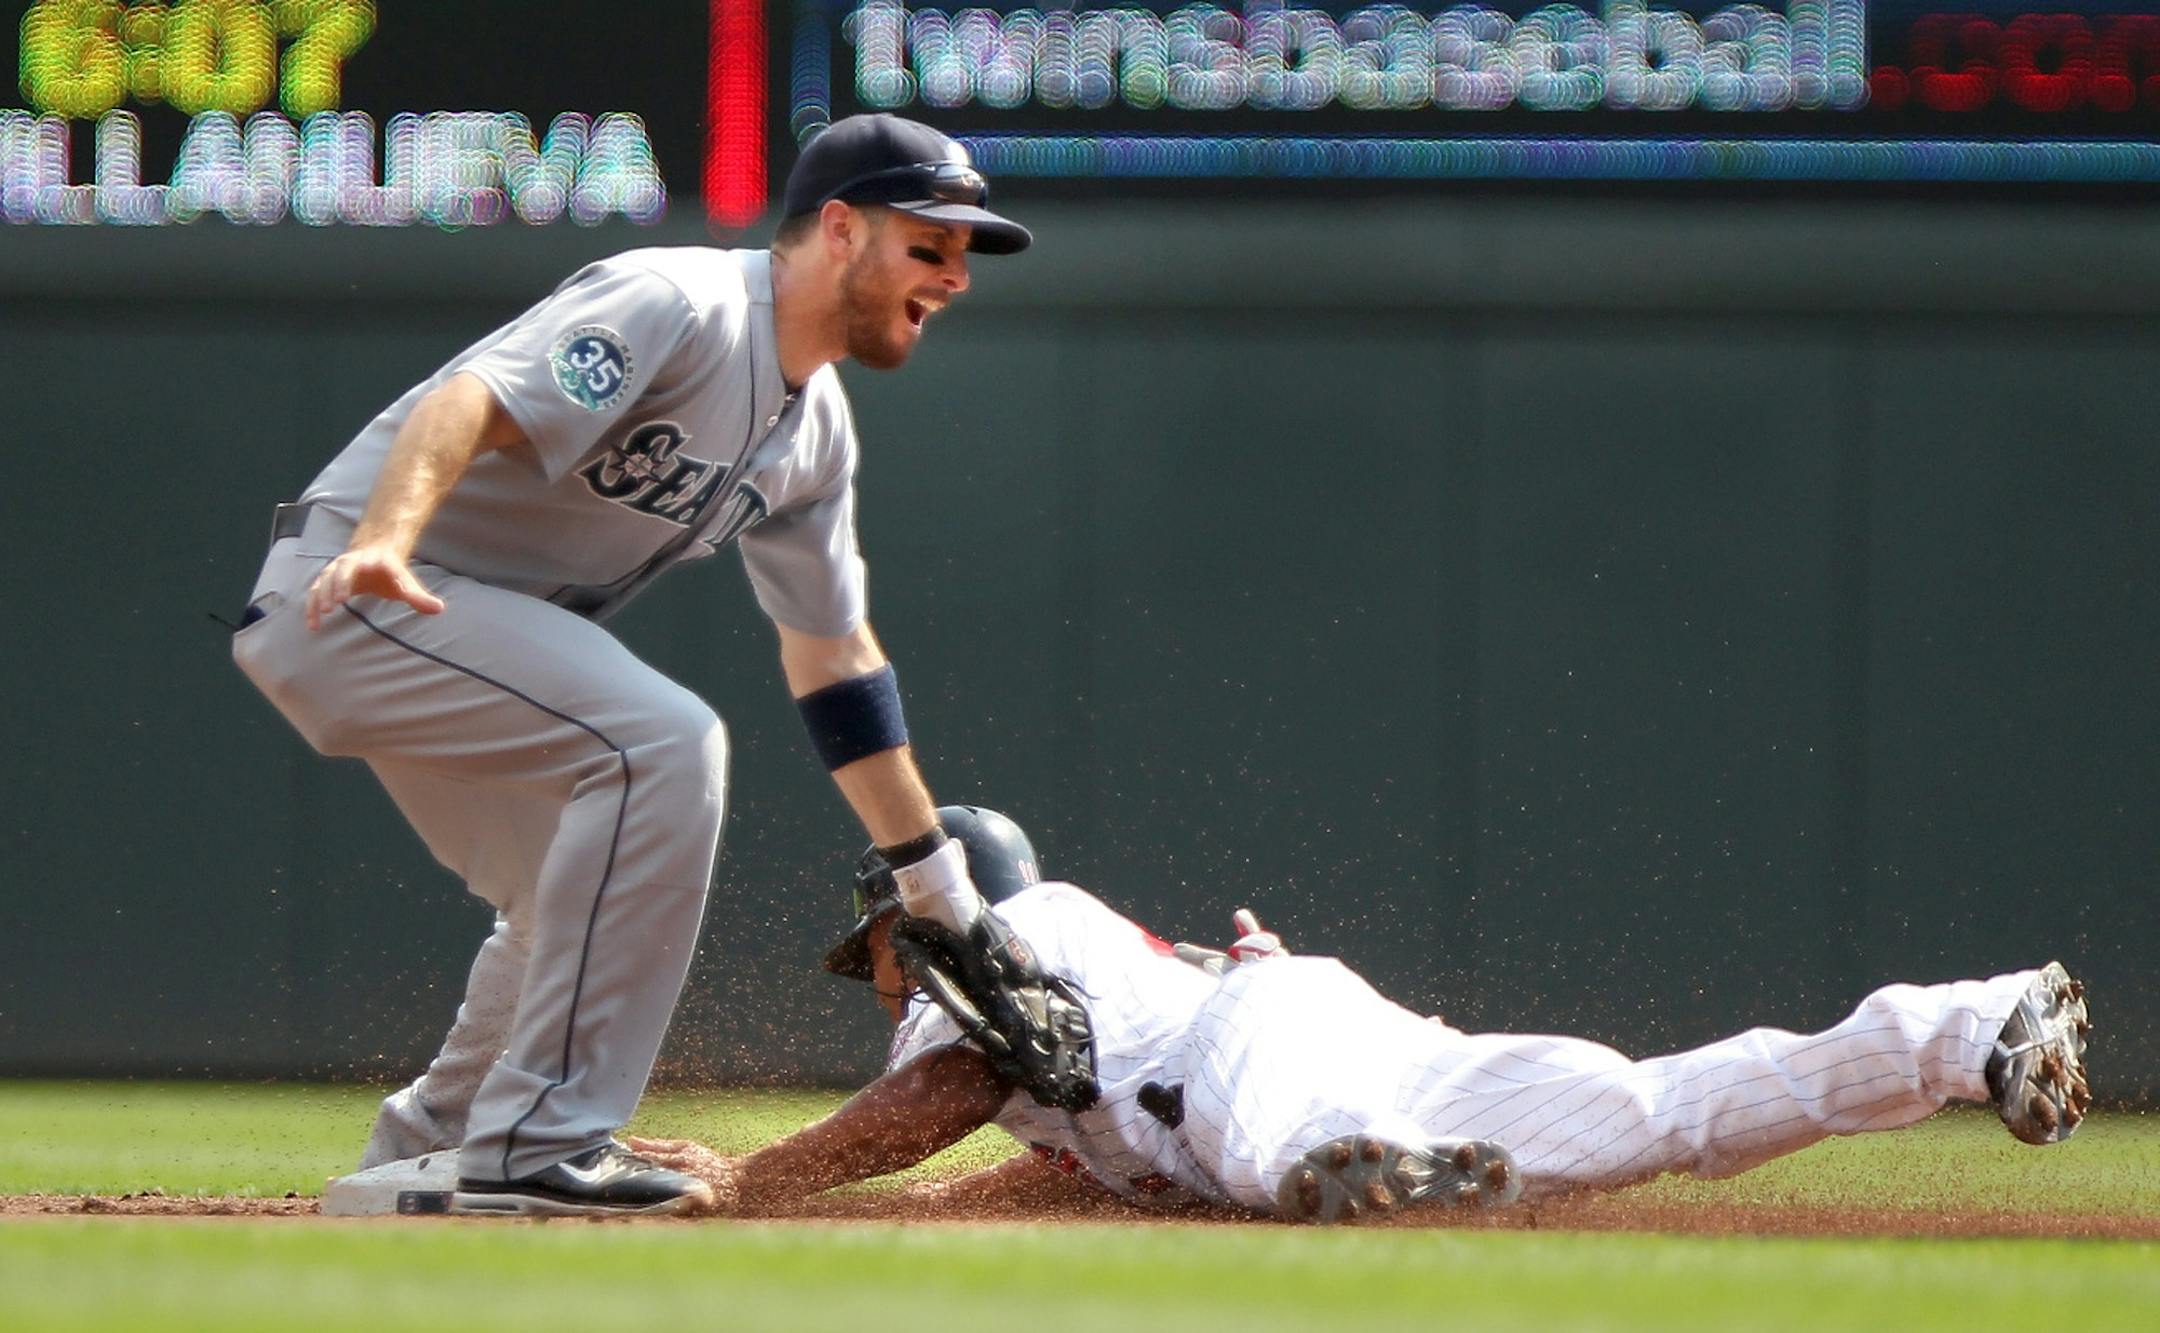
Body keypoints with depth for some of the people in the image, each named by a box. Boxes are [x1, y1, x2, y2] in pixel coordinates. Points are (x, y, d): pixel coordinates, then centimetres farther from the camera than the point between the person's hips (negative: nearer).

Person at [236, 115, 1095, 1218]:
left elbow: (832, 654, 16)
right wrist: (380, 547, -51)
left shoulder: (815, 429, 11)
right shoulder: (680, 307, -19)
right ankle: (538, 1144, -22)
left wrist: (940, 892, 14)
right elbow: (467, 405, -32)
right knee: (660, 741, -24)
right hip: (349, 588, -10)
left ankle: (430, 1148, 35)